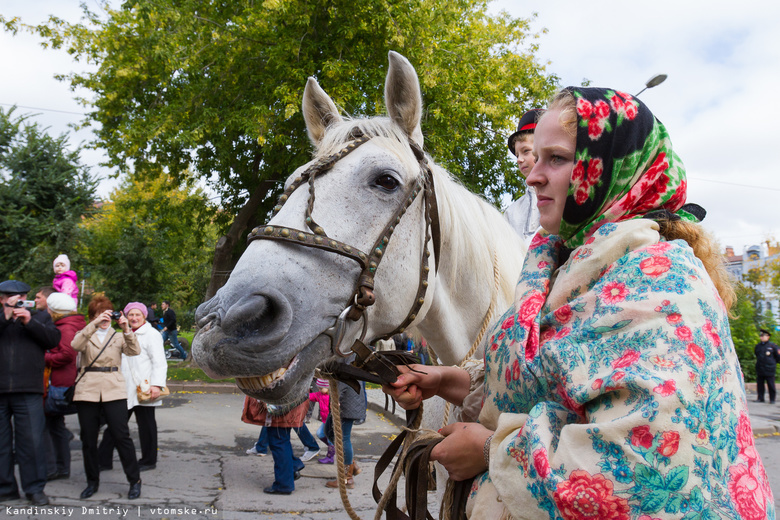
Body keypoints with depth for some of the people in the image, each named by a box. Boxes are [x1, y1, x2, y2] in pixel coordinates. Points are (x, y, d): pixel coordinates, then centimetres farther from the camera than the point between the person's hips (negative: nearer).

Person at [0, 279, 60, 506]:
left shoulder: (41, 317, 12)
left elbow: (53, 339, -4)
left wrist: (29, 321, -11)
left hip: (28, 391, -1)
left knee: (32, 440, -1)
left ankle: (35, 488, 8)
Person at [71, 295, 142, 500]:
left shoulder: (118, 336, 14)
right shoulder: (85, 334, 12)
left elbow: (134, 351, -5)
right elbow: (76, 345, -13)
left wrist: (126, 329, -20)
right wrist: (95, 324, -24)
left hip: (114, 391, -1)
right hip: (87, 391, 1)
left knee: (121, 435, -6)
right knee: (88, 438, 4)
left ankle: (134, 481, 4)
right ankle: (92, 481, 20)